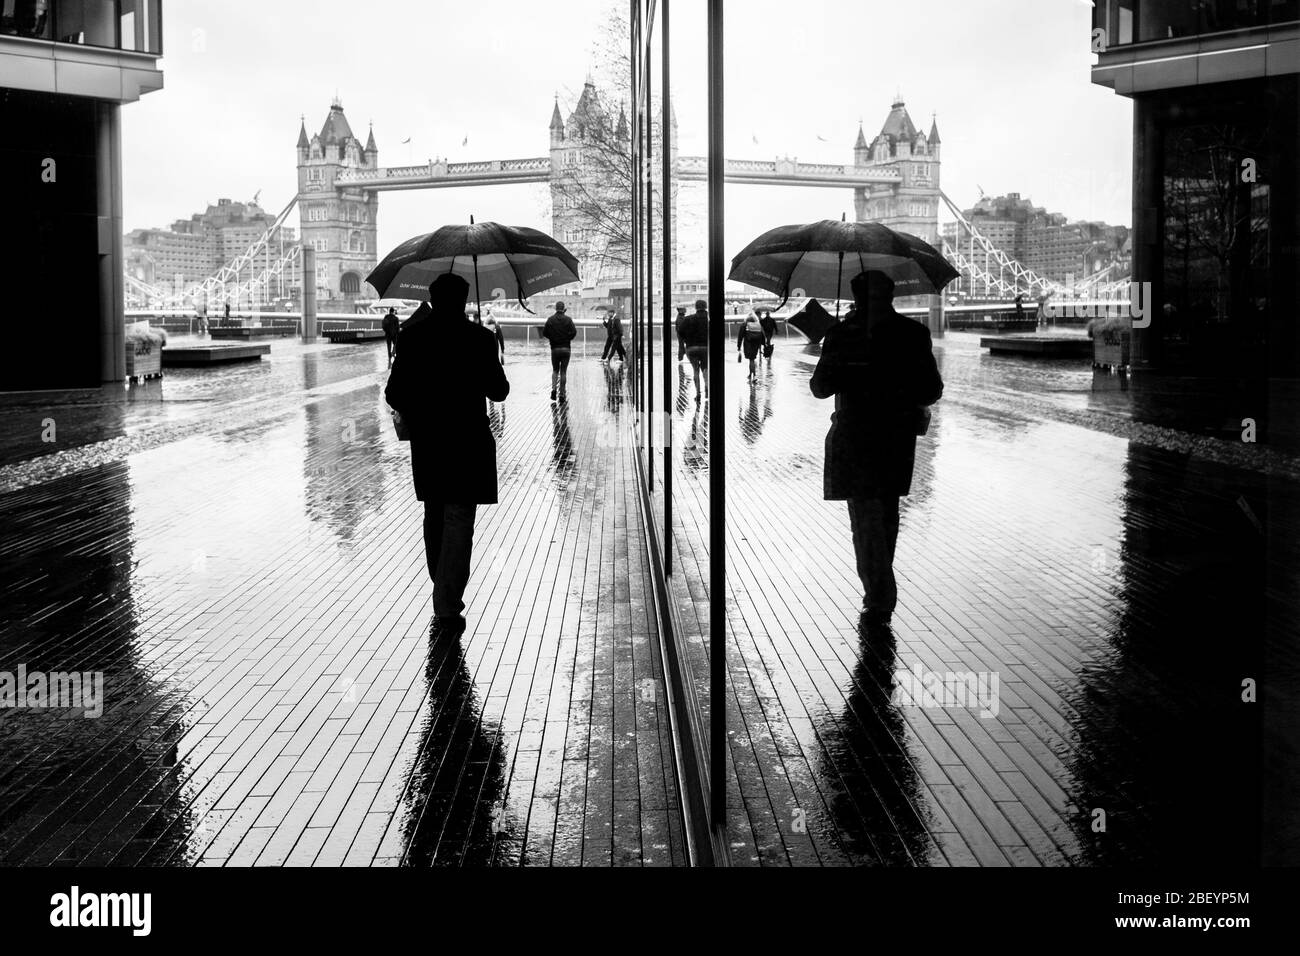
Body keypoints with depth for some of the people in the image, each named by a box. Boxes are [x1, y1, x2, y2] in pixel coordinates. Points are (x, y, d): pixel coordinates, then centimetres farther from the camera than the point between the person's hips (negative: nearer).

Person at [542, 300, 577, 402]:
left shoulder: (550, 320, 0)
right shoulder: (568, 319, -3)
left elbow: (544, 333, -3)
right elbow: (574, 332, -11)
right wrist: (567, 339, 7)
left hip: (555, 349, 1)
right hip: (566, 349, -1)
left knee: (555, 370, 15)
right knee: (563, 372, 6)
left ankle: (554, 388, -6)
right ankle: (562, 394, 4)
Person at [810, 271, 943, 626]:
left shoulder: (842, 334, -9)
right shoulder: (914, 334, 0)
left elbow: (821, 387, -7)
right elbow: (932, 390, 1)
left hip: (856, 435, -4)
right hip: (899, 436, 4)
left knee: (867, 516, -1)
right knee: (887, 510, 18)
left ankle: (879, 600, -8)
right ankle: (879, 593, 31)